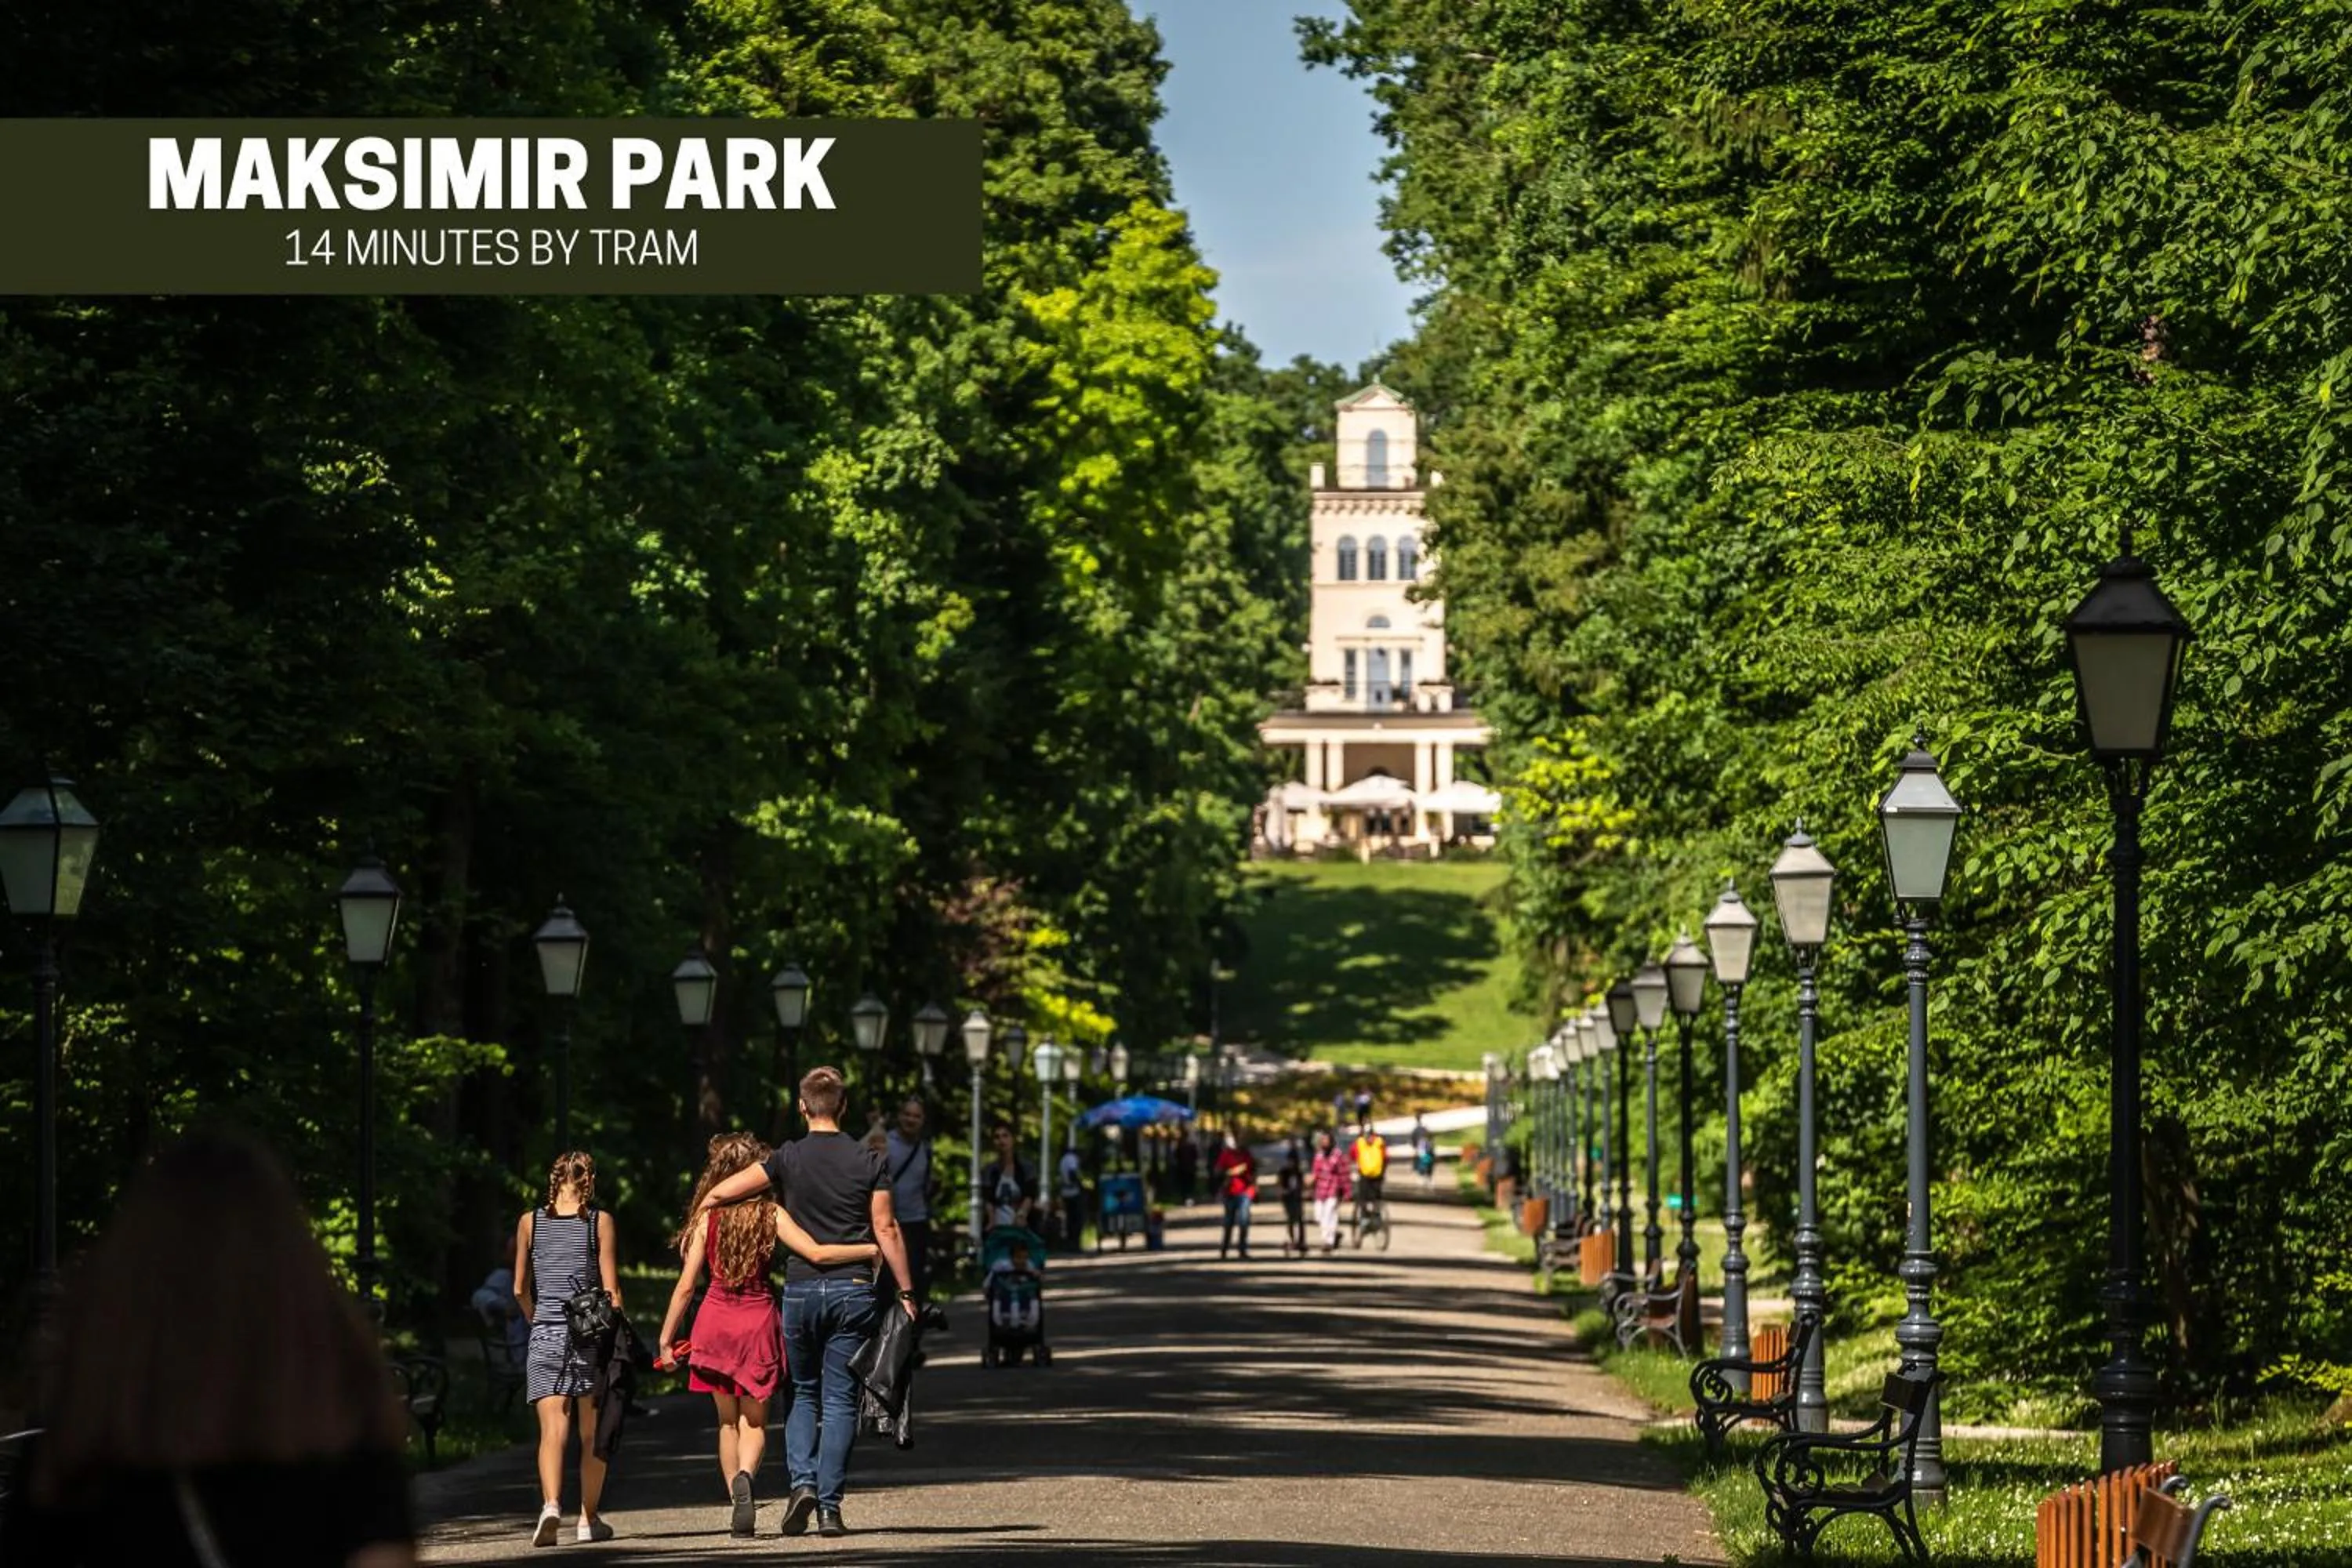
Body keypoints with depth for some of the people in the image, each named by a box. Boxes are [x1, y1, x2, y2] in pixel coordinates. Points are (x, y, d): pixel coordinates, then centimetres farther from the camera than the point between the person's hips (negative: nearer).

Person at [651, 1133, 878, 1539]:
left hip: (715, 1318, 0)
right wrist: (873, 1249, -8)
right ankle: (744, 1475, -24)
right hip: (758, 1320, 0)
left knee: (728, 1421, 15)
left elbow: (686, 1285, -2)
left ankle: (738, 1505, 11)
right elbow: (817, 1253, -16)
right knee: (753, 1419, 7)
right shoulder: (772, 1215, -4)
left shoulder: (707, 1216, -2)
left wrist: (666, 1339, 5)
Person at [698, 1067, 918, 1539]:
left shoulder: (788, 1160, -1)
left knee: (804, 1394, 17)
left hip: (801, 1289, 1)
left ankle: (803, 1481, -4)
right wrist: (906, 1292, 4)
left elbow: (718, 1193, -2)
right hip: (853, 1289, 0)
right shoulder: (868, 1162, -1)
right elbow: (886, 1230, -2)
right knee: (840, 1401, 3)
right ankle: (829, 1508, -2)